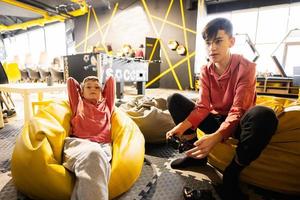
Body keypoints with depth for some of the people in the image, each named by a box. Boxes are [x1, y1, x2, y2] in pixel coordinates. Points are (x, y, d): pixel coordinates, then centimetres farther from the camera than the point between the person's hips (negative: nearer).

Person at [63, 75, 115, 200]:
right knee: (92, 154, -39)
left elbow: (111, 80, 42)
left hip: (102, 146, 1)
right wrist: (80, 87, 52)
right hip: (78, 143, -1)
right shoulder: (79, 103, 30)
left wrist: (102, 98, 51)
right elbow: (70, 80, 41)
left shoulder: (106, 104, 32)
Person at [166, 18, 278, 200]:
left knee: (264, 115, -38)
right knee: (174, 99, -10)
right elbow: (203, 107, -11)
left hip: (236, 123, -3)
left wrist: (216, 137, -42)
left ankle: (233, 172, -15)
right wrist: (182, 126, -29)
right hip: (215, 119, 4)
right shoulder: (206, 71, -3)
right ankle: (196, 153, -4)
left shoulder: (246, 67, -16)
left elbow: (238, 111, -25)